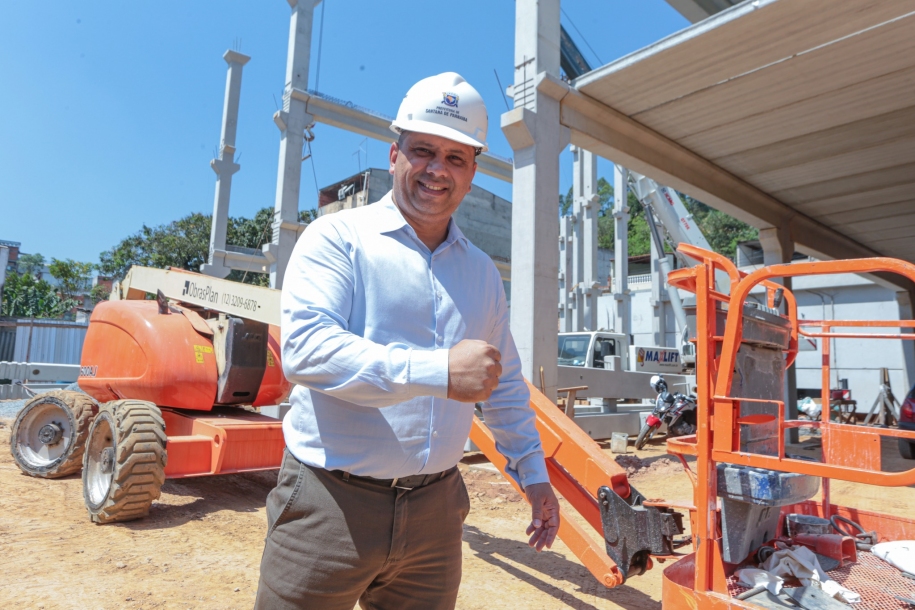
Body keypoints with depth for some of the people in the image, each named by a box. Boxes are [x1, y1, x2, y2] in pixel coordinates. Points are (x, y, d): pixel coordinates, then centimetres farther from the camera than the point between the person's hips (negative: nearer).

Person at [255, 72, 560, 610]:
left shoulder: (482, 272, 11)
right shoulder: (338, 238, -6)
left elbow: (507, 387, 19)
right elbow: (305, 347, -22)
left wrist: (534, 473, 17)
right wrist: (439, 372, -28)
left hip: (435, 510, 5)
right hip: (332, 503, -4)